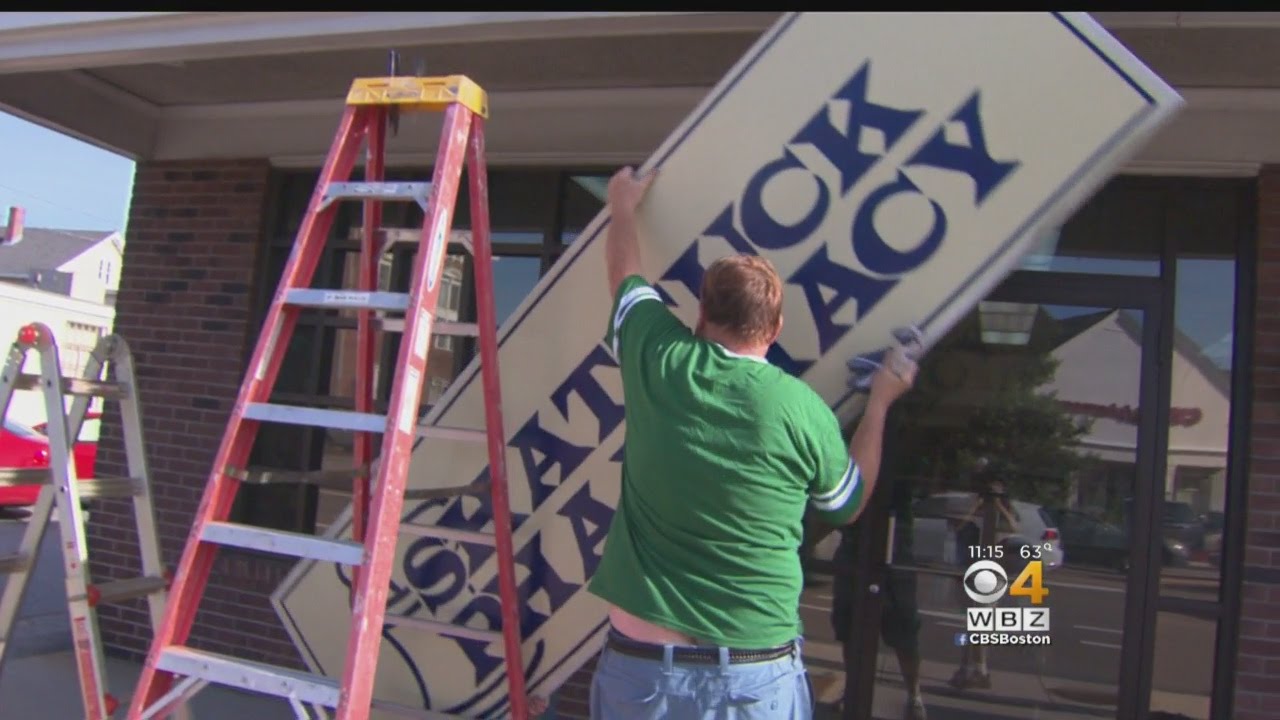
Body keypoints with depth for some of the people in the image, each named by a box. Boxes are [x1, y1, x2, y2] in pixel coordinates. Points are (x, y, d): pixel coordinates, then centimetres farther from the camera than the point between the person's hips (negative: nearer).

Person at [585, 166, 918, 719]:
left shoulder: (656, 360, -7)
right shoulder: (802, 409, -9)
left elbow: (624, 275, 16)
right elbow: (851, 503, 12)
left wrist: (623, 205, 35)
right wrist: (880, 401, 22)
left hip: (640, 666, 1)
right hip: (760, 673, 0)